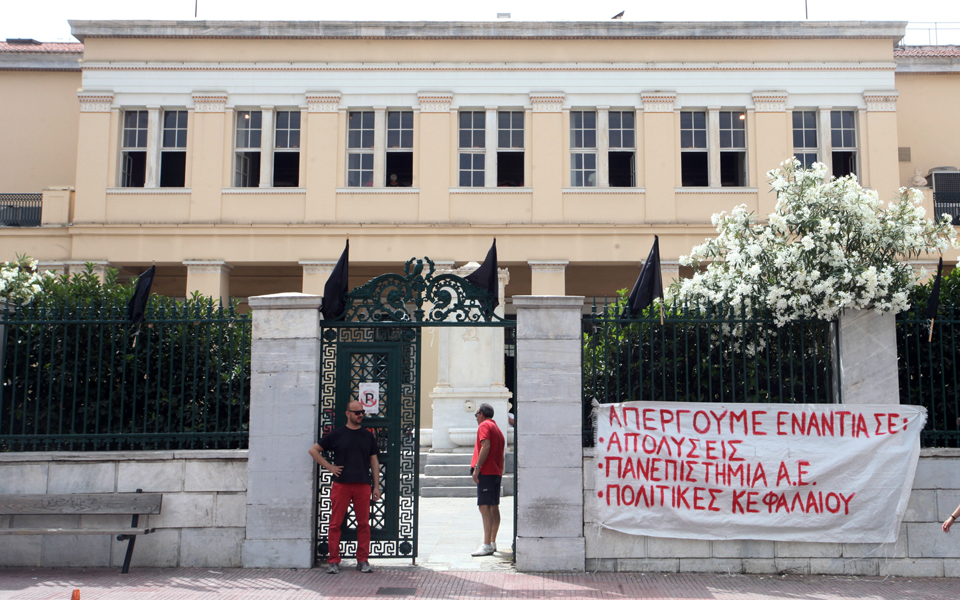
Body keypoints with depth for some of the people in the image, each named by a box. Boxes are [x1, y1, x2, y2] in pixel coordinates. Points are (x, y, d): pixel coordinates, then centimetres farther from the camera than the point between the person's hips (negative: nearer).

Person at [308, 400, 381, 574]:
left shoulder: (368, 436, 13)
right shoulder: (337, 434, 6)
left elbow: (374, 461, 15)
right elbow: (313, 450, 10)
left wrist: (376, 486, 8)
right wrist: (329, 467, 1)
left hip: (363, 485, 2)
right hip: (341, 484, -2)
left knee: (363, 523, 3)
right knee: (335, 523, -1)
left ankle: (363, 560, 12)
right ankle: (333, 561, 6)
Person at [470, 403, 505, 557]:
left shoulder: (484, 426, -5)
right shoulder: (498, 429, 22)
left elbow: (486, 446, -19)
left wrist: (477, 467, -21)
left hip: (486, 471, -10)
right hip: (497, 472, 10)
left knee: (484, 507, -14)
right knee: (494, 508, 13)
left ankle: (487, 545, -20)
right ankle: (492, 542, 20)